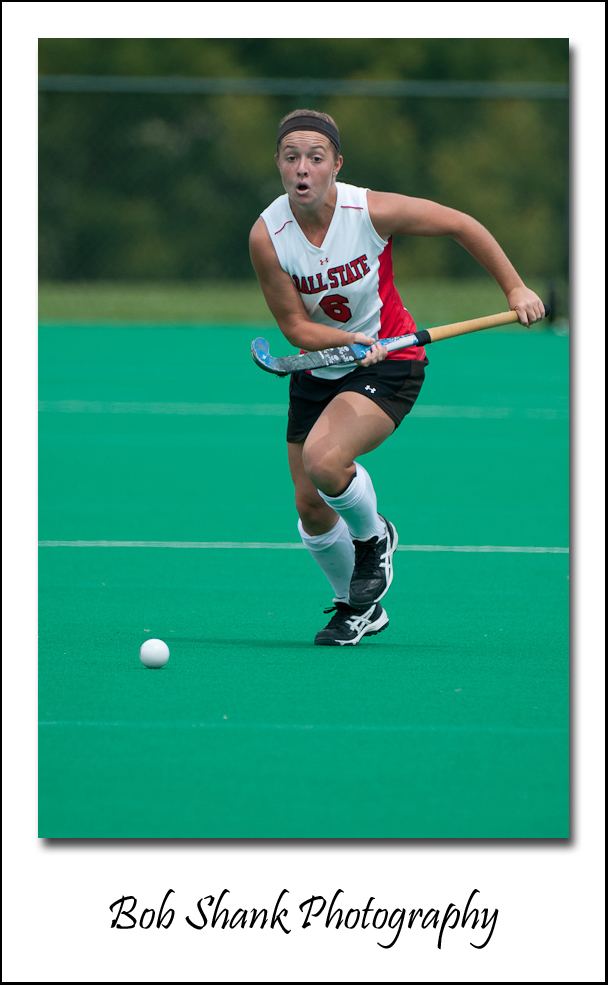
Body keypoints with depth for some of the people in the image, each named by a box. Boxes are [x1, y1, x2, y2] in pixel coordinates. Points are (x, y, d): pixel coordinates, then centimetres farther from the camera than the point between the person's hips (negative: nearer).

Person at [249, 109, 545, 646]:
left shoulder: (372, 211, -21)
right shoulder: (266, 235, -17)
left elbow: (460, 224, -6)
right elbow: (295, 325, -11)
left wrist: (515, 288, -4)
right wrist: (351, 341, -28)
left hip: (391, 365, -4)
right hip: (318, 371, 4)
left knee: (324, 459, -29)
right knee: (311, 508, 2)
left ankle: (373, 537, 4)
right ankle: (358, 609, 30)